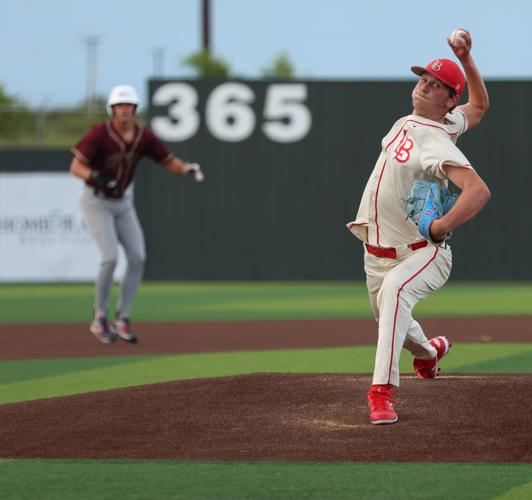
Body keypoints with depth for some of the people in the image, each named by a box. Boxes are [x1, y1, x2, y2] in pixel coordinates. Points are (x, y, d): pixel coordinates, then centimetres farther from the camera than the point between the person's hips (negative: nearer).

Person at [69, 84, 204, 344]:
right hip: (96, 202, -6)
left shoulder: (144, 136, -7)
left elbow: (170, 162, -4)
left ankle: (122, 320, 6)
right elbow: (75, 167, -23)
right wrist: (95, 177, -44)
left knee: (137, 258, -5)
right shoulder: (99, 133, -22)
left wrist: (188, 168, -26)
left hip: (122, 203, 6)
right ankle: (99, 319, -1)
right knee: (110, 257, -18)